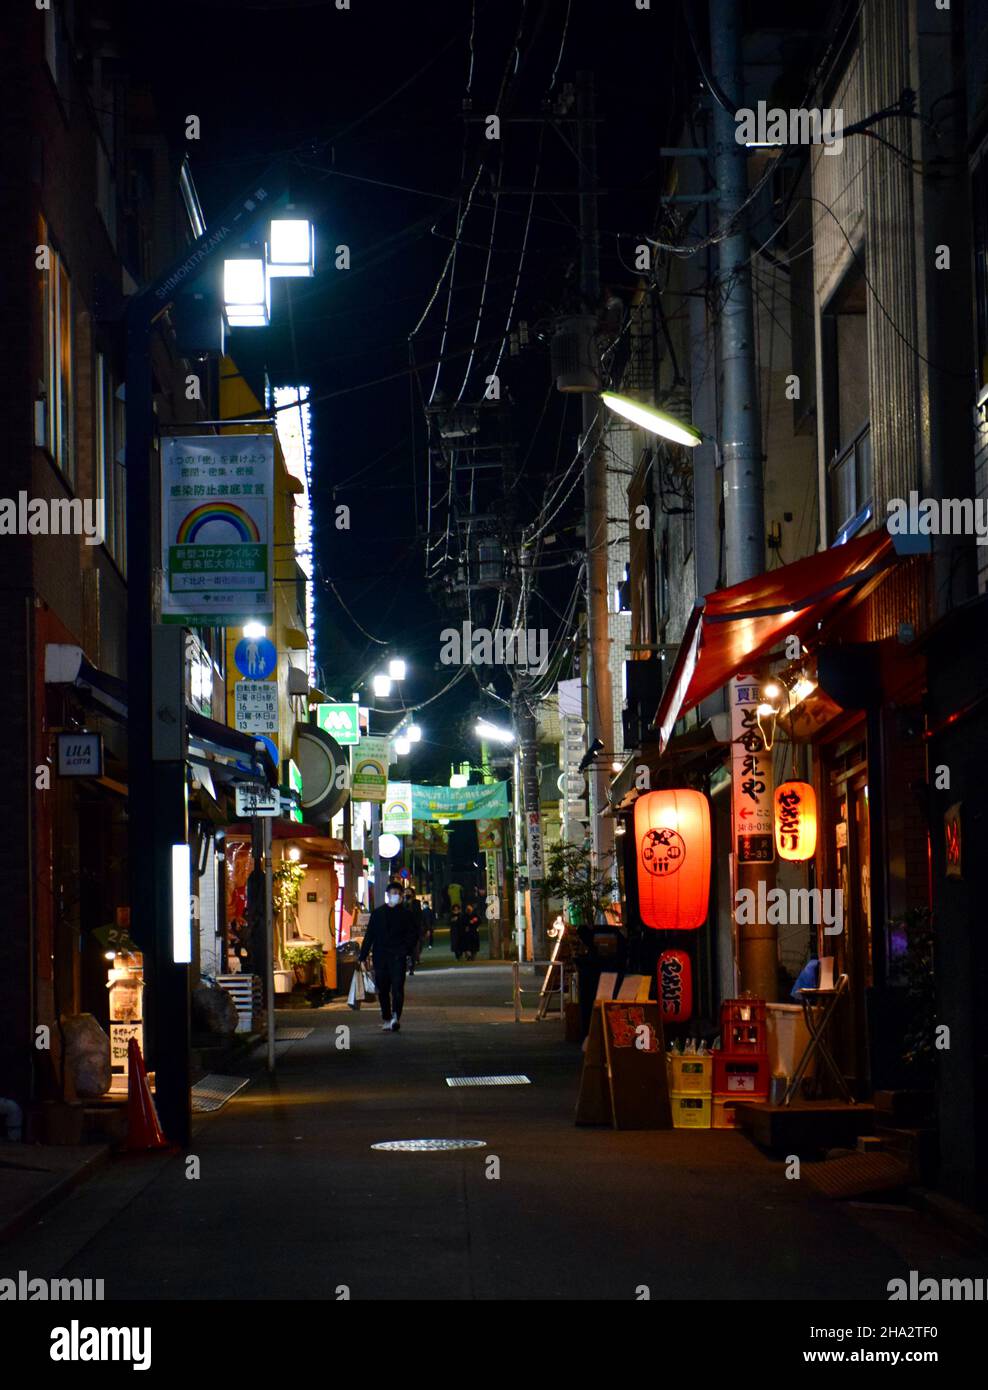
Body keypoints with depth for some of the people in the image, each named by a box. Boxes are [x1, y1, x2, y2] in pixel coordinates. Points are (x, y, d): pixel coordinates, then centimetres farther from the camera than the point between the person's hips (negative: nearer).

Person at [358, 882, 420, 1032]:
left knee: (397, 987, -14)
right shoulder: (377, 913, 11)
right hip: (380, 956, 3)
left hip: (398, 956, -3)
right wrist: (363, 956, 5)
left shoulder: (405, 914, 6)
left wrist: (407, 950, -11)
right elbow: (369, 935, 11)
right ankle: (387, 1019, 16)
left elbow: (413, 933, 5)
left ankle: (395, 1017, -22)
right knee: (382, 989, 7)